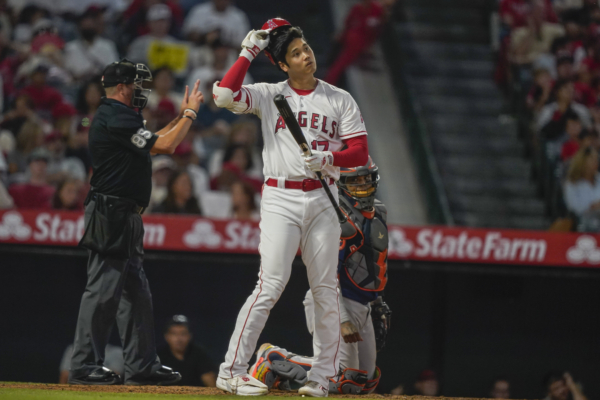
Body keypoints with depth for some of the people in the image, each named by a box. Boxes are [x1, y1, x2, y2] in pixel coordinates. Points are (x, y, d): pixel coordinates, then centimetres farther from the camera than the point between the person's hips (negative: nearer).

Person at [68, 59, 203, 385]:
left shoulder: (114, 116, 18)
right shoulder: (116, 119, -14)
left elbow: (152, 144, 27)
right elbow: (162, 146, -17)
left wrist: (181, 116, 22)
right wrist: (190, 113, -5)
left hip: (124, 218, 11)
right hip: (111, 214, -11)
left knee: (135, 291, 13)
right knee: (103, 290, -10)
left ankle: (141, 365, 17)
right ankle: (84, 367, -9)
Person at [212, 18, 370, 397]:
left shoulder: (340, 100, 7)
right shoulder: (268, 95, 4)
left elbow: (360, 152, 2)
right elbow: (224, 95, -13)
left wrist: (328, 158, -17)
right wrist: (249, 52, -7)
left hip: (322, 200, 2)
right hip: (280, 200, -2)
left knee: (326, 290, 2)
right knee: (271, 285, -12)